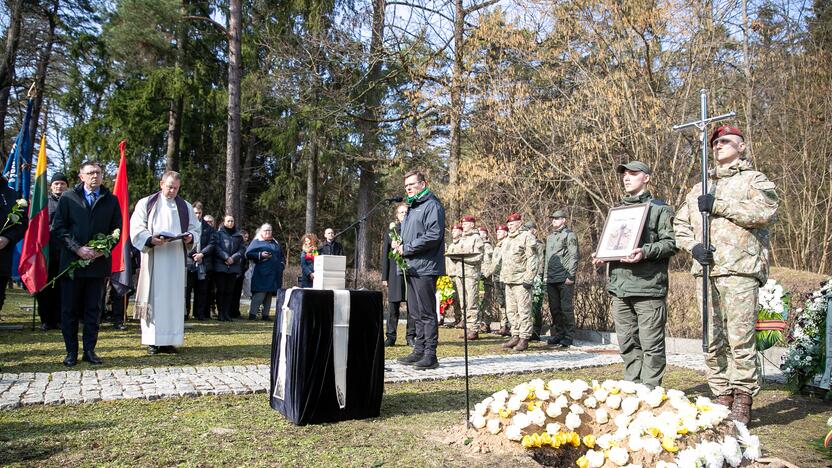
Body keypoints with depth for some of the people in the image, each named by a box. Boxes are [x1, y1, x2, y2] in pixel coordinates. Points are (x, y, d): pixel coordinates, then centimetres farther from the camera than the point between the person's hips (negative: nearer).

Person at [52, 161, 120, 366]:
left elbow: (117, 229, 8)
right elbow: (58, 227, 0)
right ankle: (71, 351, 12)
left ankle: (89, 350, 13)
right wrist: (77, 248, -12)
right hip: (72, 262, -1)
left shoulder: (111, 200, 9)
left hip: (99, 262, 1)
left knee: (93, 309, 6)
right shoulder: (68, 198, 5)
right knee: (69, 309, 4)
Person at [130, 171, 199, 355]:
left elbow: (195, 229, 14)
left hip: (176, 259, 2)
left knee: (174, 297, 1)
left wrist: (190, 236, -10)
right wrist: (151, 239, -20)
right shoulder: (146, 203, 7)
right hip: (153, 257, -2)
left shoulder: (185, 207, 15)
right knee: (154, 297, -3)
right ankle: (152, 340, 1)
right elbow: (137, 228, -1)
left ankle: (170, 339, 5)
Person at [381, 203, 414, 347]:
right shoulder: (390, 231, 10)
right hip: (395, 274, 1)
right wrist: (384, 277, 4)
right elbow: (385, 255, 8)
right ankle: (390, 337, 10)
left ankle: (410, 336, 11)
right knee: (393, 306, 3)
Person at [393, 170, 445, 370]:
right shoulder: (412, 207, 21)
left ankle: (430, 355, -1)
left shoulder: (431, 206, -9)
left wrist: (407, 248, -16)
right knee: (416, 313, 13)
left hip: (425, 268, -10)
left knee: (427, 313, -6)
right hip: (412, 268, 10)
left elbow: (434, 235, -21)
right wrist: (399, 245, 8)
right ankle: (419, 351, 21)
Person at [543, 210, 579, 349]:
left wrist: (570, 276, -15)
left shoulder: (570, 236, -2)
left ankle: (568, 336, 3)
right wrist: (545, 275, 16)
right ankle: (557, 334, 19)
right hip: (551, 280, 7)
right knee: (554, 308, 10)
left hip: (564, 280, -7)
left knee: (566, 308, -4)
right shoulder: (550, 237, 20)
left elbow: (573, 257, -9)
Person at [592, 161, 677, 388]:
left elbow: (670, 243, -6)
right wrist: (602, 256, 9)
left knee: (651, 343, -2)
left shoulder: (659, 208, 2)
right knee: (627, 343, 10)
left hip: (648, 286, -6)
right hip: (620, 286, 6)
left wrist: (645, 252, -21)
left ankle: (650, 389, 6)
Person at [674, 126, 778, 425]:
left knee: (740, 338, -8)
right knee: (713, 341, 5)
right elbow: (681, 224, 20)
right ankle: (722, 397, 13)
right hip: (706, 270, 5)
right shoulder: (700, 189, 25)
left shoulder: (755, 180, 9)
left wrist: (719, 205, -10)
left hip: (739, 269, -5)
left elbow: (766, 211, -11)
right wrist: (693, 246, 0)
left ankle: (742, 402, 1)